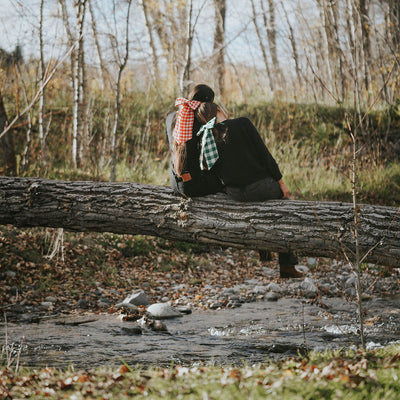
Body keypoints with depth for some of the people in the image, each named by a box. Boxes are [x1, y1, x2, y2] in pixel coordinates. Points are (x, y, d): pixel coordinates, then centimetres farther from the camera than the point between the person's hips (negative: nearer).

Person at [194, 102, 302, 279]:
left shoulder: (206, 139, 0)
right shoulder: (242, 124, -13)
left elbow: (216, 172, 8)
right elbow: (264, 154, -11)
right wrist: (280, 181, -3)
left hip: (234, 193, 5)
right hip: (259, 187, -5)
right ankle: (287, 264, 18)